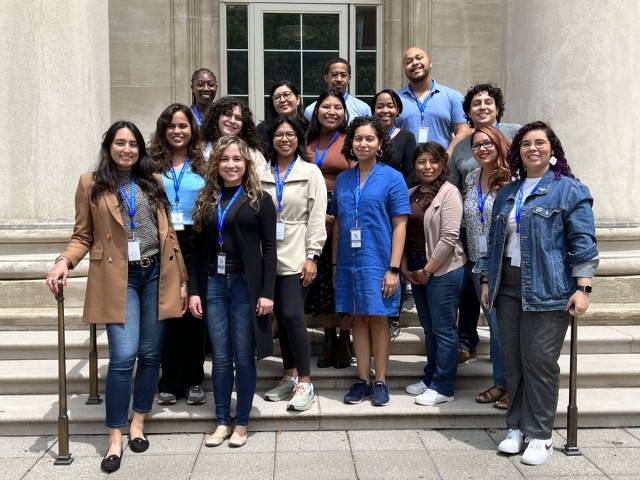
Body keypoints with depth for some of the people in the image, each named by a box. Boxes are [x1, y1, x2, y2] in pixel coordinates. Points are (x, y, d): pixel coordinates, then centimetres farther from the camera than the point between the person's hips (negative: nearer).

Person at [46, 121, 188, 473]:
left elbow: (168, 232, 12)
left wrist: (181, 278, 9)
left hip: (156, 274, 3)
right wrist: (65, 260, -16)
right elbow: (83, 236, 4)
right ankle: (115, 437, 2)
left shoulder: (153, 182, 12)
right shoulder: (91, 183, 4)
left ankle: (137, 423, 24)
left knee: (151, 353, 7)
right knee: (124, 356, -12)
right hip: (118, 278, -3)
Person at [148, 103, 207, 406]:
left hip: (195, 244, 0)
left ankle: (193, 381, 17)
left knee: (195, 313, 5)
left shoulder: (204, 165, 7)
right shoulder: (152, 164, 7)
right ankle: (169, 383, 16)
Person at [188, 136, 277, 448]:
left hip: (245, 284, -3)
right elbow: (198, 249, 10)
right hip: (213, 284, 3)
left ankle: (241, 423, 16)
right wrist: (194, 290, 2)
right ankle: (222, 422, 18)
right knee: (220, 358, 7)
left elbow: (269, 248, -4)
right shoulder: (206, 200, 11)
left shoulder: (259, 200, 1)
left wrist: (267, 292, -11)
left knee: (244, 357, 3)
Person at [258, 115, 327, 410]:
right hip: (269, 256, 4)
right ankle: (290, 376, 21)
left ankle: (305, 383, -1)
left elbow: (317, 217, -3)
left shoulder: (311, 172, 2)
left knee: (292, 315, -11)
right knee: (281, 317, 9)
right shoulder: (262, 174, 10)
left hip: (296, 256, -4)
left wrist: (312, 256, -10)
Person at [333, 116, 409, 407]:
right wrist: (335, 264, 10)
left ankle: (380, 382, 14)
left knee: (378, 319, 2)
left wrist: (394, 269, -12)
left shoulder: (392, 178, -3)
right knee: (358, 319, 9)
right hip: (349, 261, 4)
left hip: (378, 262, -4)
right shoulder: (343, 180, 10)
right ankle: (363, 381, 18)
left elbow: (400, 225, -6)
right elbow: (337, 224, 14)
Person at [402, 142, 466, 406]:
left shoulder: (449, 192, -8)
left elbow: (449, 237, -15)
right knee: (429, 328, 16)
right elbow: (403, 232, 12)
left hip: (443, 270, -7)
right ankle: (430, 378, 28)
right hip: (416, 270, 7)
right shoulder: (411, 194, 12)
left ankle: (443, 387, 9)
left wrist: (428, 270, -12)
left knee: (443, 330, 0)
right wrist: (405, 267, 2)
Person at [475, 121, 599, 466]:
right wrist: (486, 281, 16)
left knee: (539, 361, -4)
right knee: (513, 361, 8)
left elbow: (583, 242, -6)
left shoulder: (569, 189, 0)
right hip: (508, 287, 5)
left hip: (548, 290, -5)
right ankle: (517, 427, 20)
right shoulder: (507, 194, 17)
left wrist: (583, 288, -13)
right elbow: (494, 241, 20)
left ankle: (540, 435, 9)